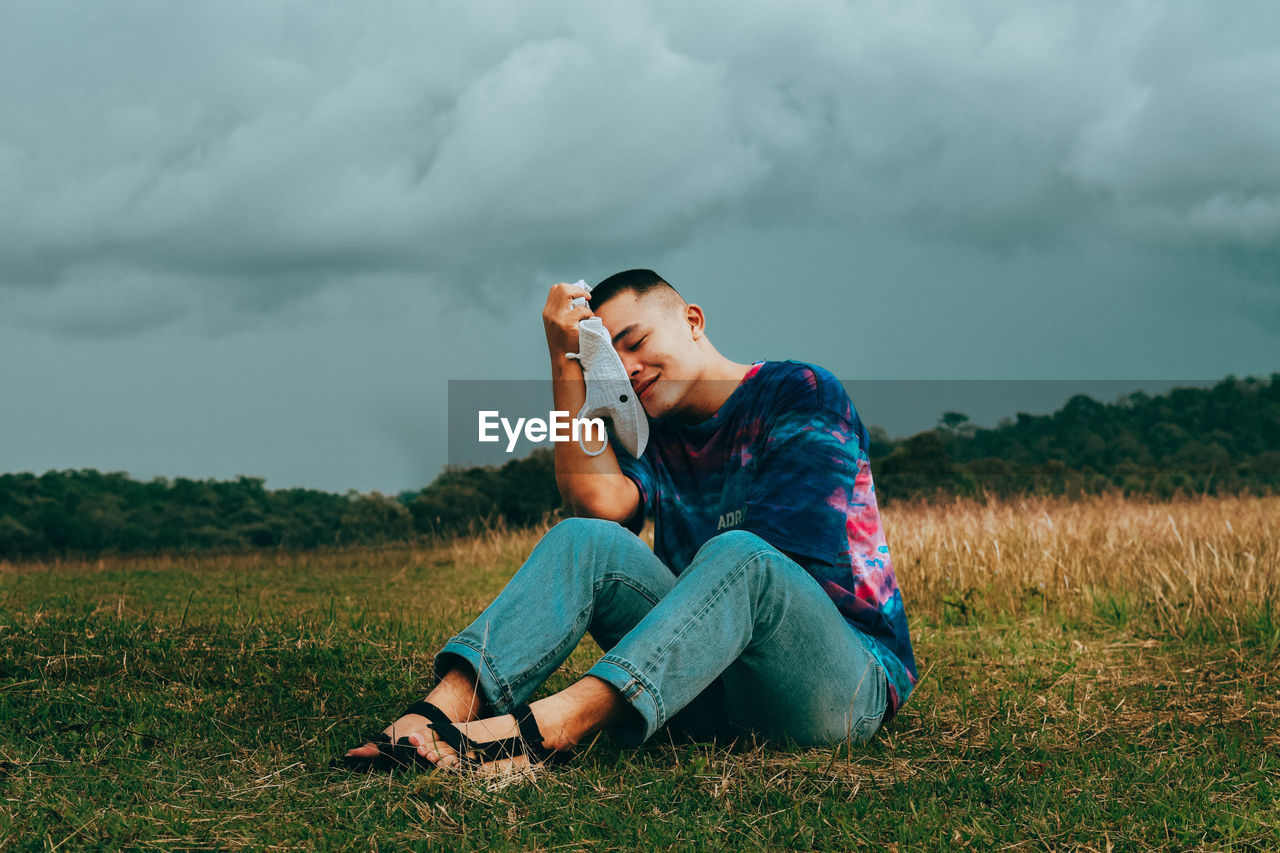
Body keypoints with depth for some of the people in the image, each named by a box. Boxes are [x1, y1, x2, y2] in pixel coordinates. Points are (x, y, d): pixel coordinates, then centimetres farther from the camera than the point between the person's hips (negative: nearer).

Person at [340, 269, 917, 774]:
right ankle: (449, 705, -38)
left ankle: (548, 726, -56)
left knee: (736, 556, -35)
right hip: (713, 696, 4)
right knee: (584, 537, -15)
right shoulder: (649, 437, 17)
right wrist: (566, 362, -5)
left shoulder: (802, 394, 2)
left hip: (852, 675, -4)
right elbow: (597, 501, -8)